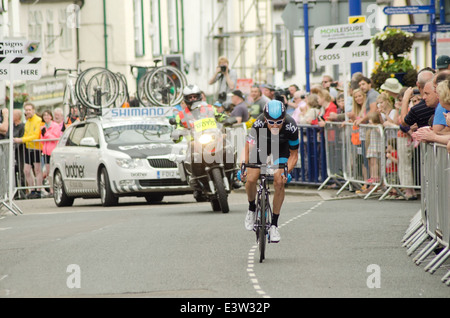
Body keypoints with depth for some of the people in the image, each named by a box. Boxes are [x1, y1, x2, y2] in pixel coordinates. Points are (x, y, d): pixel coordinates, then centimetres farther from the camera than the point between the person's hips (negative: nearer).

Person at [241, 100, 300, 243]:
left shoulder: (291, 127, -35)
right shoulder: (259, 124, -37)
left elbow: (294, 155, -21)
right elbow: (249, 147, -22)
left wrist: (287, 172, -34)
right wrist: (244, 167, -32)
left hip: (282, 146, 0)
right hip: (261, 144, 0)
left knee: (279, 182, -17)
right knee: (251, 179, -16)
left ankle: (274, 224, -4)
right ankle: (252, 208, 16)